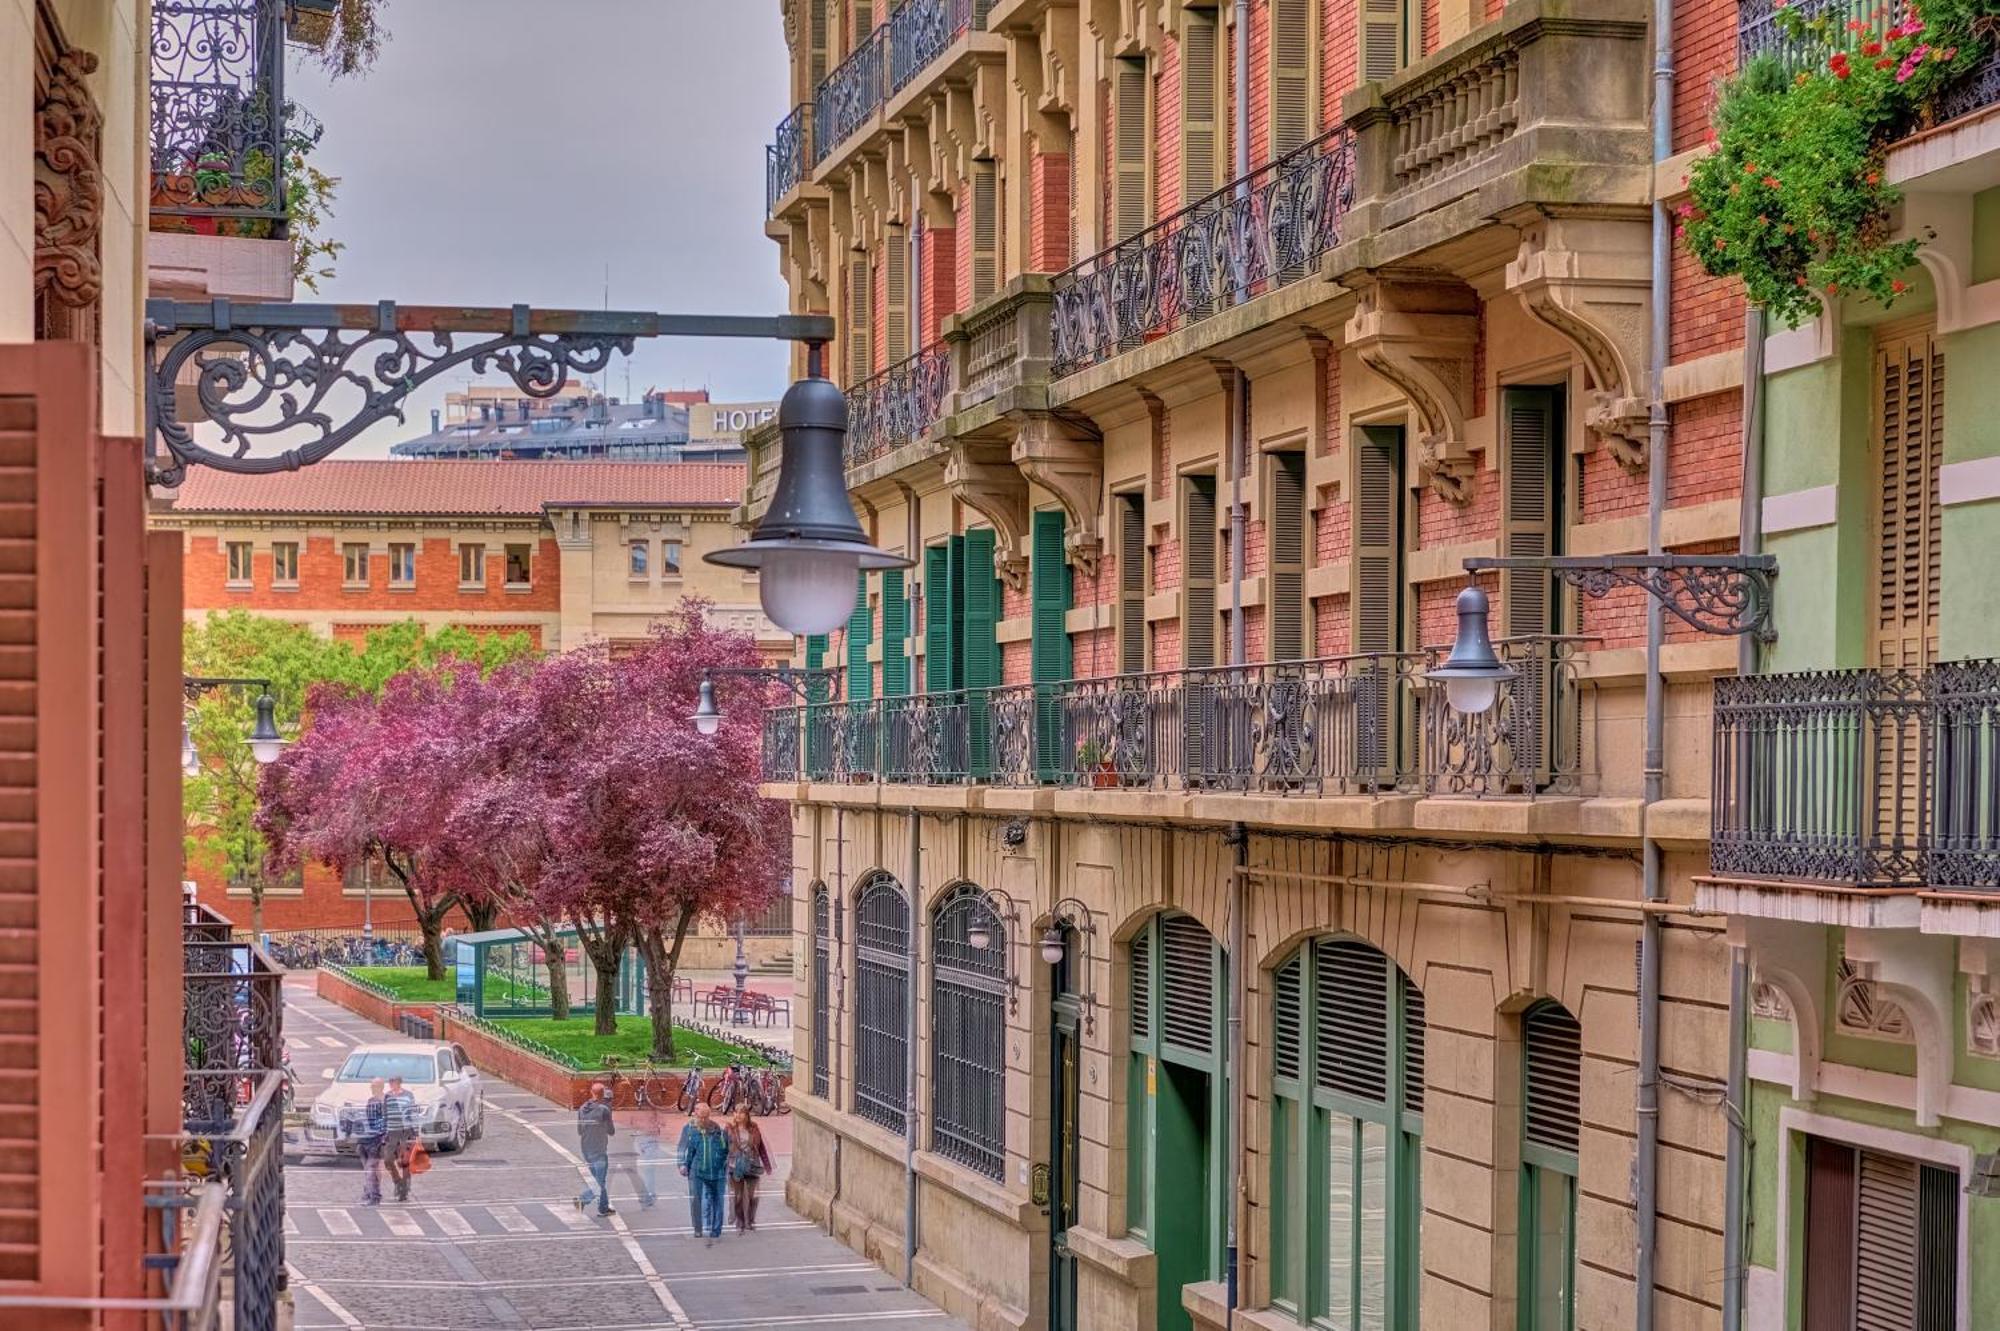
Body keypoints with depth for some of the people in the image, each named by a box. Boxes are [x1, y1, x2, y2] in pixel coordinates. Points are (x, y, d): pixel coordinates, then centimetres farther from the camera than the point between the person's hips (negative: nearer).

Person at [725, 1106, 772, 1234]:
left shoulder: (754, 1129, 3)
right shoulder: (730, 1129, -2)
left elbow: (761, 1147, 8)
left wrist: (767, 1165, 10)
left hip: (751, 1166, 1)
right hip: (735, 1166, -1)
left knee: (752, 1196, 3)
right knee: (738, 1197, 2)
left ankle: (750, 1223, 17)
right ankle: (740, 1225, 11)